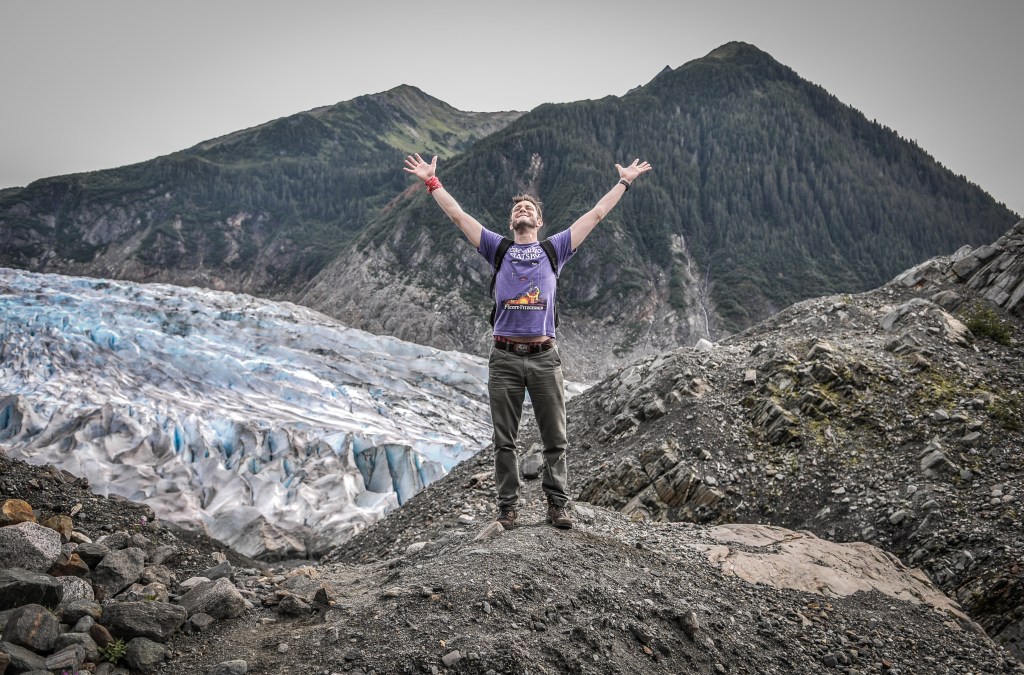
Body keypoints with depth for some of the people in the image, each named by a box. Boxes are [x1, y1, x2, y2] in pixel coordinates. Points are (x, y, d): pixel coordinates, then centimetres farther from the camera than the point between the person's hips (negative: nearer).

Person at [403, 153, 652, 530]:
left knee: (555, 438, 3)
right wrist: (431, 182, 13)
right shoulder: (498, 249, 13)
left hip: (544, 357, 0)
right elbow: (458, 215, 14)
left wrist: (624, 182, 19)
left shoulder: (554, 249, 13)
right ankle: (508, 507, 13)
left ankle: (557, 506, 13)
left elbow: (595, 215, 16)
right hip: (504, 358, 0)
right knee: (504, 440, 4)